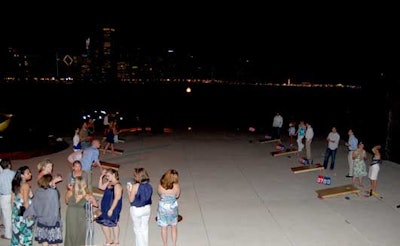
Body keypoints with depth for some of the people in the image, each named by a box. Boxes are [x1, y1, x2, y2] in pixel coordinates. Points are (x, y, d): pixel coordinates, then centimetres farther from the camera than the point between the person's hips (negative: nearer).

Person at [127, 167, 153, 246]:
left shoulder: (135, 186, -23)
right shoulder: (149, 185, -7)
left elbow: (131, 200, -16)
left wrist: (129, 190, -2)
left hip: (136, 210, -5)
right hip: (147, 208, 5)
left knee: (137, 229, 14)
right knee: (145, 228, 21)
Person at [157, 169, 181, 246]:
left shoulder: (160, 186, -19)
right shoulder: (176, 186, -22)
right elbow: (177, 196, -5)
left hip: (162, 208, 0)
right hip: (172, 208, 0)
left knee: (164, 228, 15)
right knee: (174, 227, 19)